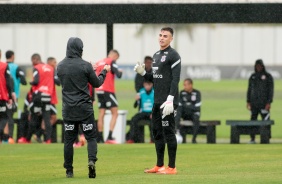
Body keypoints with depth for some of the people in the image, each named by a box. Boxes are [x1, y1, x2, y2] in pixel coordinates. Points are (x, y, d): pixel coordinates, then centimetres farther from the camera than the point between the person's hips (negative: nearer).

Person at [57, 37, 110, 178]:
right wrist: (104, 71, 20)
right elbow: (97, 83, 1)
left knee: (69, 139, 7)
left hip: (68, 108, 3)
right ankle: (91, 160, -19)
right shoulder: (85, 66, -10)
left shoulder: (60, 66, 2)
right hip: (84, 107, -3)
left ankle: (69, 170, 8)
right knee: (91, 137, 4)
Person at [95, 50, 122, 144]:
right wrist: (120, 72, 6)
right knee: (114, 113, -2)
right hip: (108, 91, -6)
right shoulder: (112, 62, -4)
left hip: (99, 91, 6)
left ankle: (100, 138, 6)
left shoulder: (98, 63, 14)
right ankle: (110, 137, -14)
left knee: (101, 114, 9)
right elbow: (118, 75, -14)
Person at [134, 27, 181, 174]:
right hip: (157, 101, 9)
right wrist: (142, 73, 6)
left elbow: (175, 79, -16)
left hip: (167, 101, -9)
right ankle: (159, 166, 20)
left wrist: (170, 99, -24)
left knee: (168, 132, -8)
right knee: (157, 132, 12)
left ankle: (171, 167, -5)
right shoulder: (156, 55, 19)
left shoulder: (173, 56, -8)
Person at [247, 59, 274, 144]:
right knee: (253, 120, 1)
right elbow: (249, 89, 14)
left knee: (265, 120, -6)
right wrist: (248, 102, 7)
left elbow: (271, 90, -5)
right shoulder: (252, 77, 11)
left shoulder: (268, 76, -1)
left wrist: (269, 103, -13)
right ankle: (252, 138, 4)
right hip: (254, 103, 4)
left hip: (264, 103, -4)